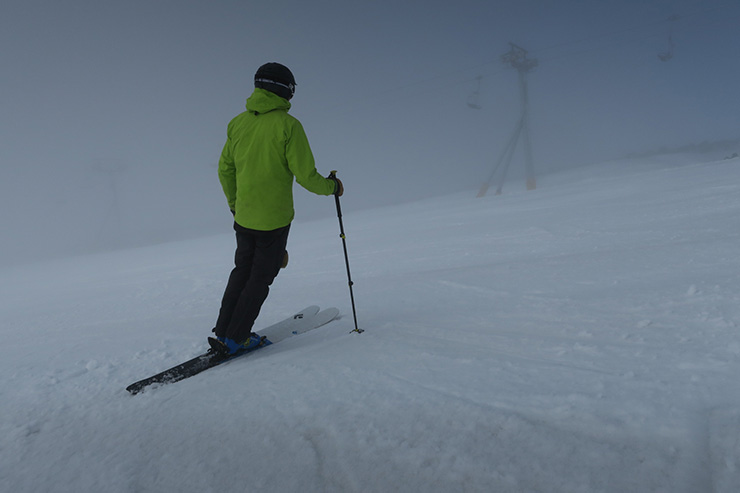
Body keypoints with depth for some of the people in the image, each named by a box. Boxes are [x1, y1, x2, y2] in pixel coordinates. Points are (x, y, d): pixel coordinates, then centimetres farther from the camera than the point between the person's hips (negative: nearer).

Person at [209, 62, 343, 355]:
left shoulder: (238, 123, 3)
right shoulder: (288, 125, -15)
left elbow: (225, 169, 11)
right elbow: (305, 175, -15)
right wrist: (331, 187, 4)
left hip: (243, 217, 5)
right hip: (274, 218, -5)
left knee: (242, 271, 21)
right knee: (260, 278, 9)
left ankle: (223, 332, 25)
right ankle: (234, 339, 13)